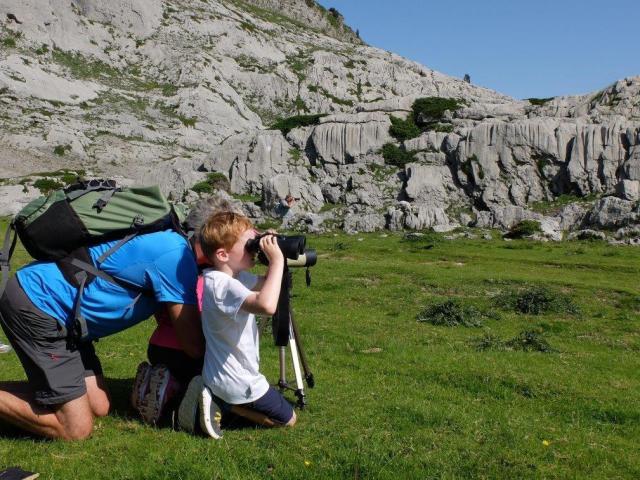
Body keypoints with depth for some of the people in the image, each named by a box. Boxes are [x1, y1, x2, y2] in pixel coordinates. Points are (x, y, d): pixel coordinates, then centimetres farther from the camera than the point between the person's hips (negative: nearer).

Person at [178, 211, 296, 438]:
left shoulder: (233, 275, 1)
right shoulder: (222, 285, -29)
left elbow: (265, 283, 16)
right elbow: (266, 305, -46)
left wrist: (271, 250, -3)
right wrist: (277, 260, -35)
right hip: (237, 383, -9)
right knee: (287, 419, 8)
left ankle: (219, 401, 13)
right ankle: (223, 404, -1)